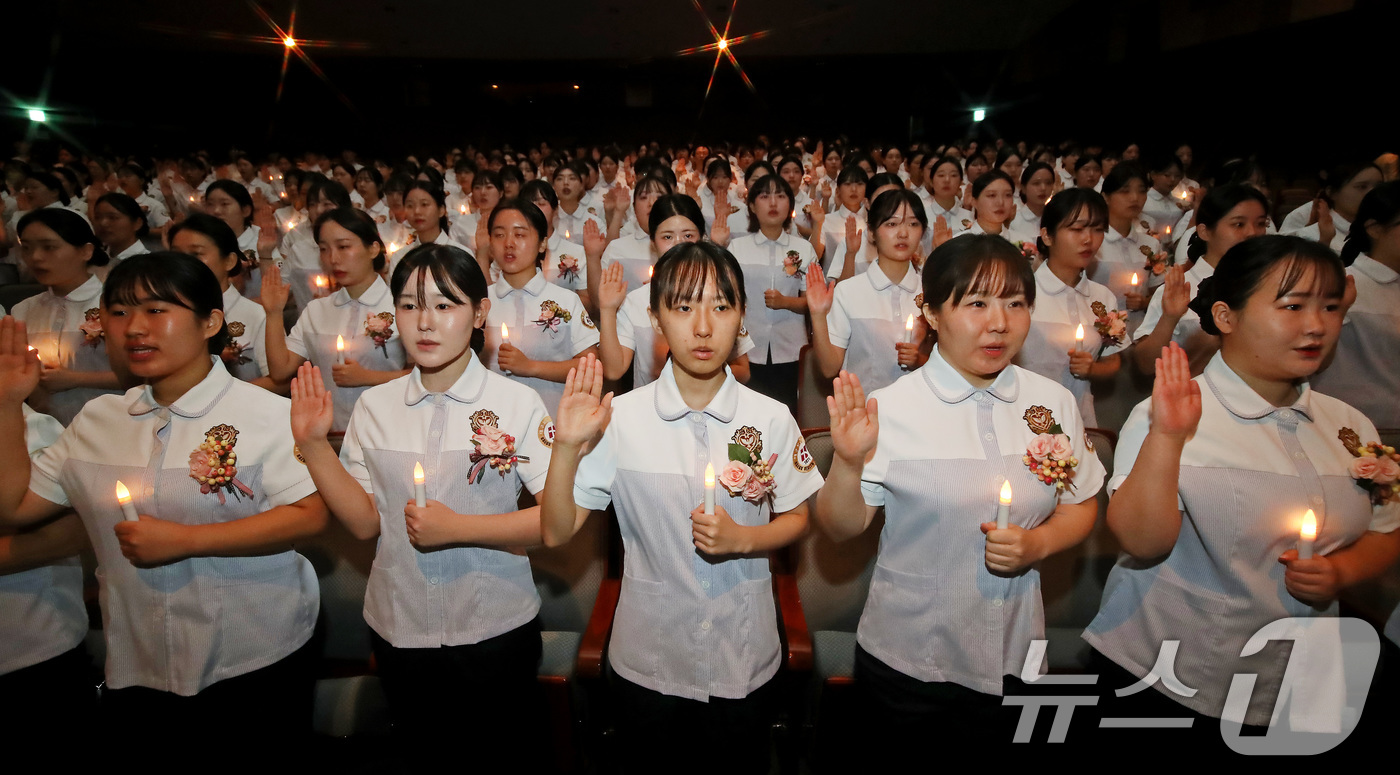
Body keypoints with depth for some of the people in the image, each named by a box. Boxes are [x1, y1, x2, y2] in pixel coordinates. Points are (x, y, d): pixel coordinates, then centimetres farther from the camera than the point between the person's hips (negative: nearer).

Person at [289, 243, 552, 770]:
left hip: (496, 626, -3)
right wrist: (314, 446, -11)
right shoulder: (374, 407, -2)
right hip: (399, 624, 3)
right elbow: (365, 522, -3)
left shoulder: (517, 404, -13)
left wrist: (457, 528, -23)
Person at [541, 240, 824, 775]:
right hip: (647, 662, 0)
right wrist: (567, 447, -24)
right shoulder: (620, 419, -12)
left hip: (745, 661, 1)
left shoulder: (771, 420, -10)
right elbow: (556, 533, -10)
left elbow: (796, 520, 2)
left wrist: (742, 538, -17)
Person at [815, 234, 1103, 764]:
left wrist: (1038, 543, -13)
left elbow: (1080, 508, 7)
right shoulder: (889, 407, -15)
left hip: (1012, 657, 3)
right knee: (889, 762, 17)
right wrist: (848, 464, -29)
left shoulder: (1053, 403, -4)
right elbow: (841, 529, -11)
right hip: (904, 656, -3)